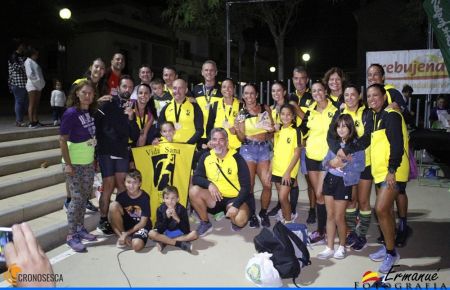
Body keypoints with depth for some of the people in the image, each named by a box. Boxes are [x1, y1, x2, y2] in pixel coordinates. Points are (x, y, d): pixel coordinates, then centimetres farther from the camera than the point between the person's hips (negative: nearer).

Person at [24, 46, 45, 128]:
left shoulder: (34, 62, 22)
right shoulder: (28, 61, -6)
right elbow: (29, 74, -17)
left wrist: (41, 83, 8)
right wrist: (37, 81, -14)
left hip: (38, 86, 9)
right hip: (32, 85, -9)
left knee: (36, 105, 8)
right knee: (32, 104, -8)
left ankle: (35, 121, 11)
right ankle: (31, 122, -9)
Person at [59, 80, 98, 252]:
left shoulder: (91, 112, 5)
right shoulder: (71, 113, -15)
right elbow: (62, 140, -15)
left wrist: (95, 159, 13)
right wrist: (68, 164, -19)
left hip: (88, 163, 7)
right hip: (74, 163, -7)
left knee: (84, 197, 13)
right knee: (77, 198, -5)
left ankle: (80, 228, 27)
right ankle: (71, 236, 5)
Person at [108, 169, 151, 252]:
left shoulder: (144, 197, -16)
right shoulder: (121, 196, -10)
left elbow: (143, 222, -14)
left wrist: (126, 234, -18)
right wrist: (122, 235, -18)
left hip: (140, 226, -3)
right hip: (126, 223, 3)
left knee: (136, 245, -35)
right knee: (113, 205, -24)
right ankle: (121, 236, -8)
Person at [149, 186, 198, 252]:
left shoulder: (182, 209, -15)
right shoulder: (160, 209, -12)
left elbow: (186, 231, -18)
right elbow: (159, 230, -16)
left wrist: (178, 219, -31)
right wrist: (166, 217, -29)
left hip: (179, 234, 0)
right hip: (165, 234, 0)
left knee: (194, 234, -26)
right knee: (151, 233, -27)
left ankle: (164, 242, -20)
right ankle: (180, 244, -24)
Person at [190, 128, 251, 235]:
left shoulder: (237, 158, -12)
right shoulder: (206, 157, -2)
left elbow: (246, 187, -12)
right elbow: (196, 178, -5)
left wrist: (236, 205, -25)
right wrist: (209, 184, -26)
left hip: (234, 198, -3)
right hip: (214, 198, 3)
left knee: (240, 220, -31)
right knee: (194, 191, -24)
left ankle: (235, 221, 9)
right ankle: (205, 223, -2)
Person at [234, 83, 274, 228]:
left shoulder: (265, 108, 5)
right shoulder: (242, 113, 0)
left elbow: (272, 129, 13)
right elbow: (242, 138, -2)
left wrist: (272, 129, -10)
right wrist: (237, 130, -21)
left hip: (264, 148, 2)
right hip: (248, 149, -1)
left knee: (267, 184, -7)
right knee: (249, 185, -1)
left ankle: (263, 213, 14)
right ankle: (252, 215, 16)